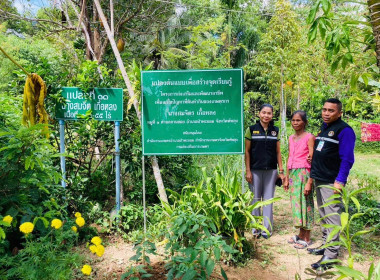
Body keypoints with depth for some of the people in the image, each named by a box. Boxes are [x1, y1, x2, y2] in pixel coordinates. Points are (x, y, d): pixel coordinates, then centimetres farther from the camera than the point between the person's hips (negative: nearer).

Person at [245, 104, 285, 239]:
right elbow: (247, 151, -1)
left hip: (271, 170, 2)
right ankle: (255, 229, 18)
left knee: (268, 200, 6)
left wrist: (281, 170, 6)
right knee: (255, 200, 6)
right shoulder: (251, 130, 0)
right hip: (255, 170, -2)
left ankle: (267, 229, 16)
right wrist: (248, 171, -6)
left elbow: (278, 152, 10)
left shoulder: (275, 131, 8)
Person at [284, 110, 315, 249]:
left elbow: (312, 161, -13)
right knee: (296, 203, 11)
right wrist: (287, 178, 15)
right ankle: (300, 235, 25)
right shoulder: (291, 138, 12)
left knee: (305, 203, 0)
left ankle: (306, 238, 12)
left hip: (304, 173, -7)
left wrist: (309, 182, -18)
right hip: (293, 174, 7)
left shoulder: (309, 137, -9)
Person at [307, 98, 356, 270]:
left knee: (332, 217, -4)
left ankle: (331, 255, 2)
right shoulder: (323, 128, 15)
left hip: (332, 182, -8)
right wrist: (313, 174, 14)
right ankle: (325, 245, 28)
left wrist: (340, 181, -20)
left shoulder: (344, 130, -10)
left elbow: (347, 159, -15)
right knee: (324, 215, 16)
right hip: (319, 180, 9)